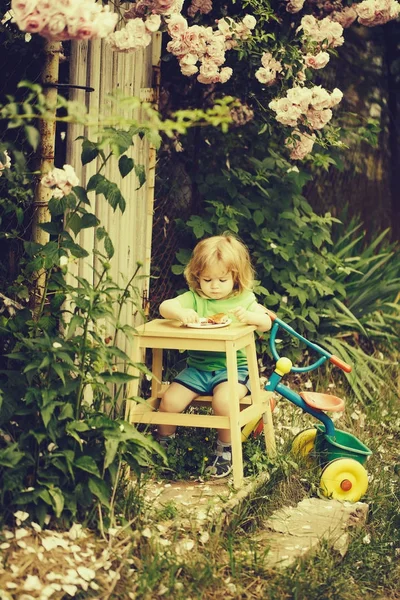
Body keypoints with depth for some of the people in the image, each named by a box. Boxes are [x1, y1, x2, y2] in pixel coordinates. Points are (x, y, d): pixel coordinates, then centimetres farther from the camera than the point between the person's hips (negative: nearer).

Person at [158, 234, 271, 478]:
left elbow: (266, 323, -6)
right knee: (170, 401, -14)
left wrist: (249, 316, -28)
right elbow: (165, 306, -8)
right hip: (197, 368, 3)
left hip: (232, 368, -2)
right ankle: (162, 445, 15)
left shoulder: (244, 299, 4)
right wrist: (180, 312, -30)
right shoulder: (194, 298, 5)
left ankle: (225, 451, -6)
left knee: (223, 401, -31)